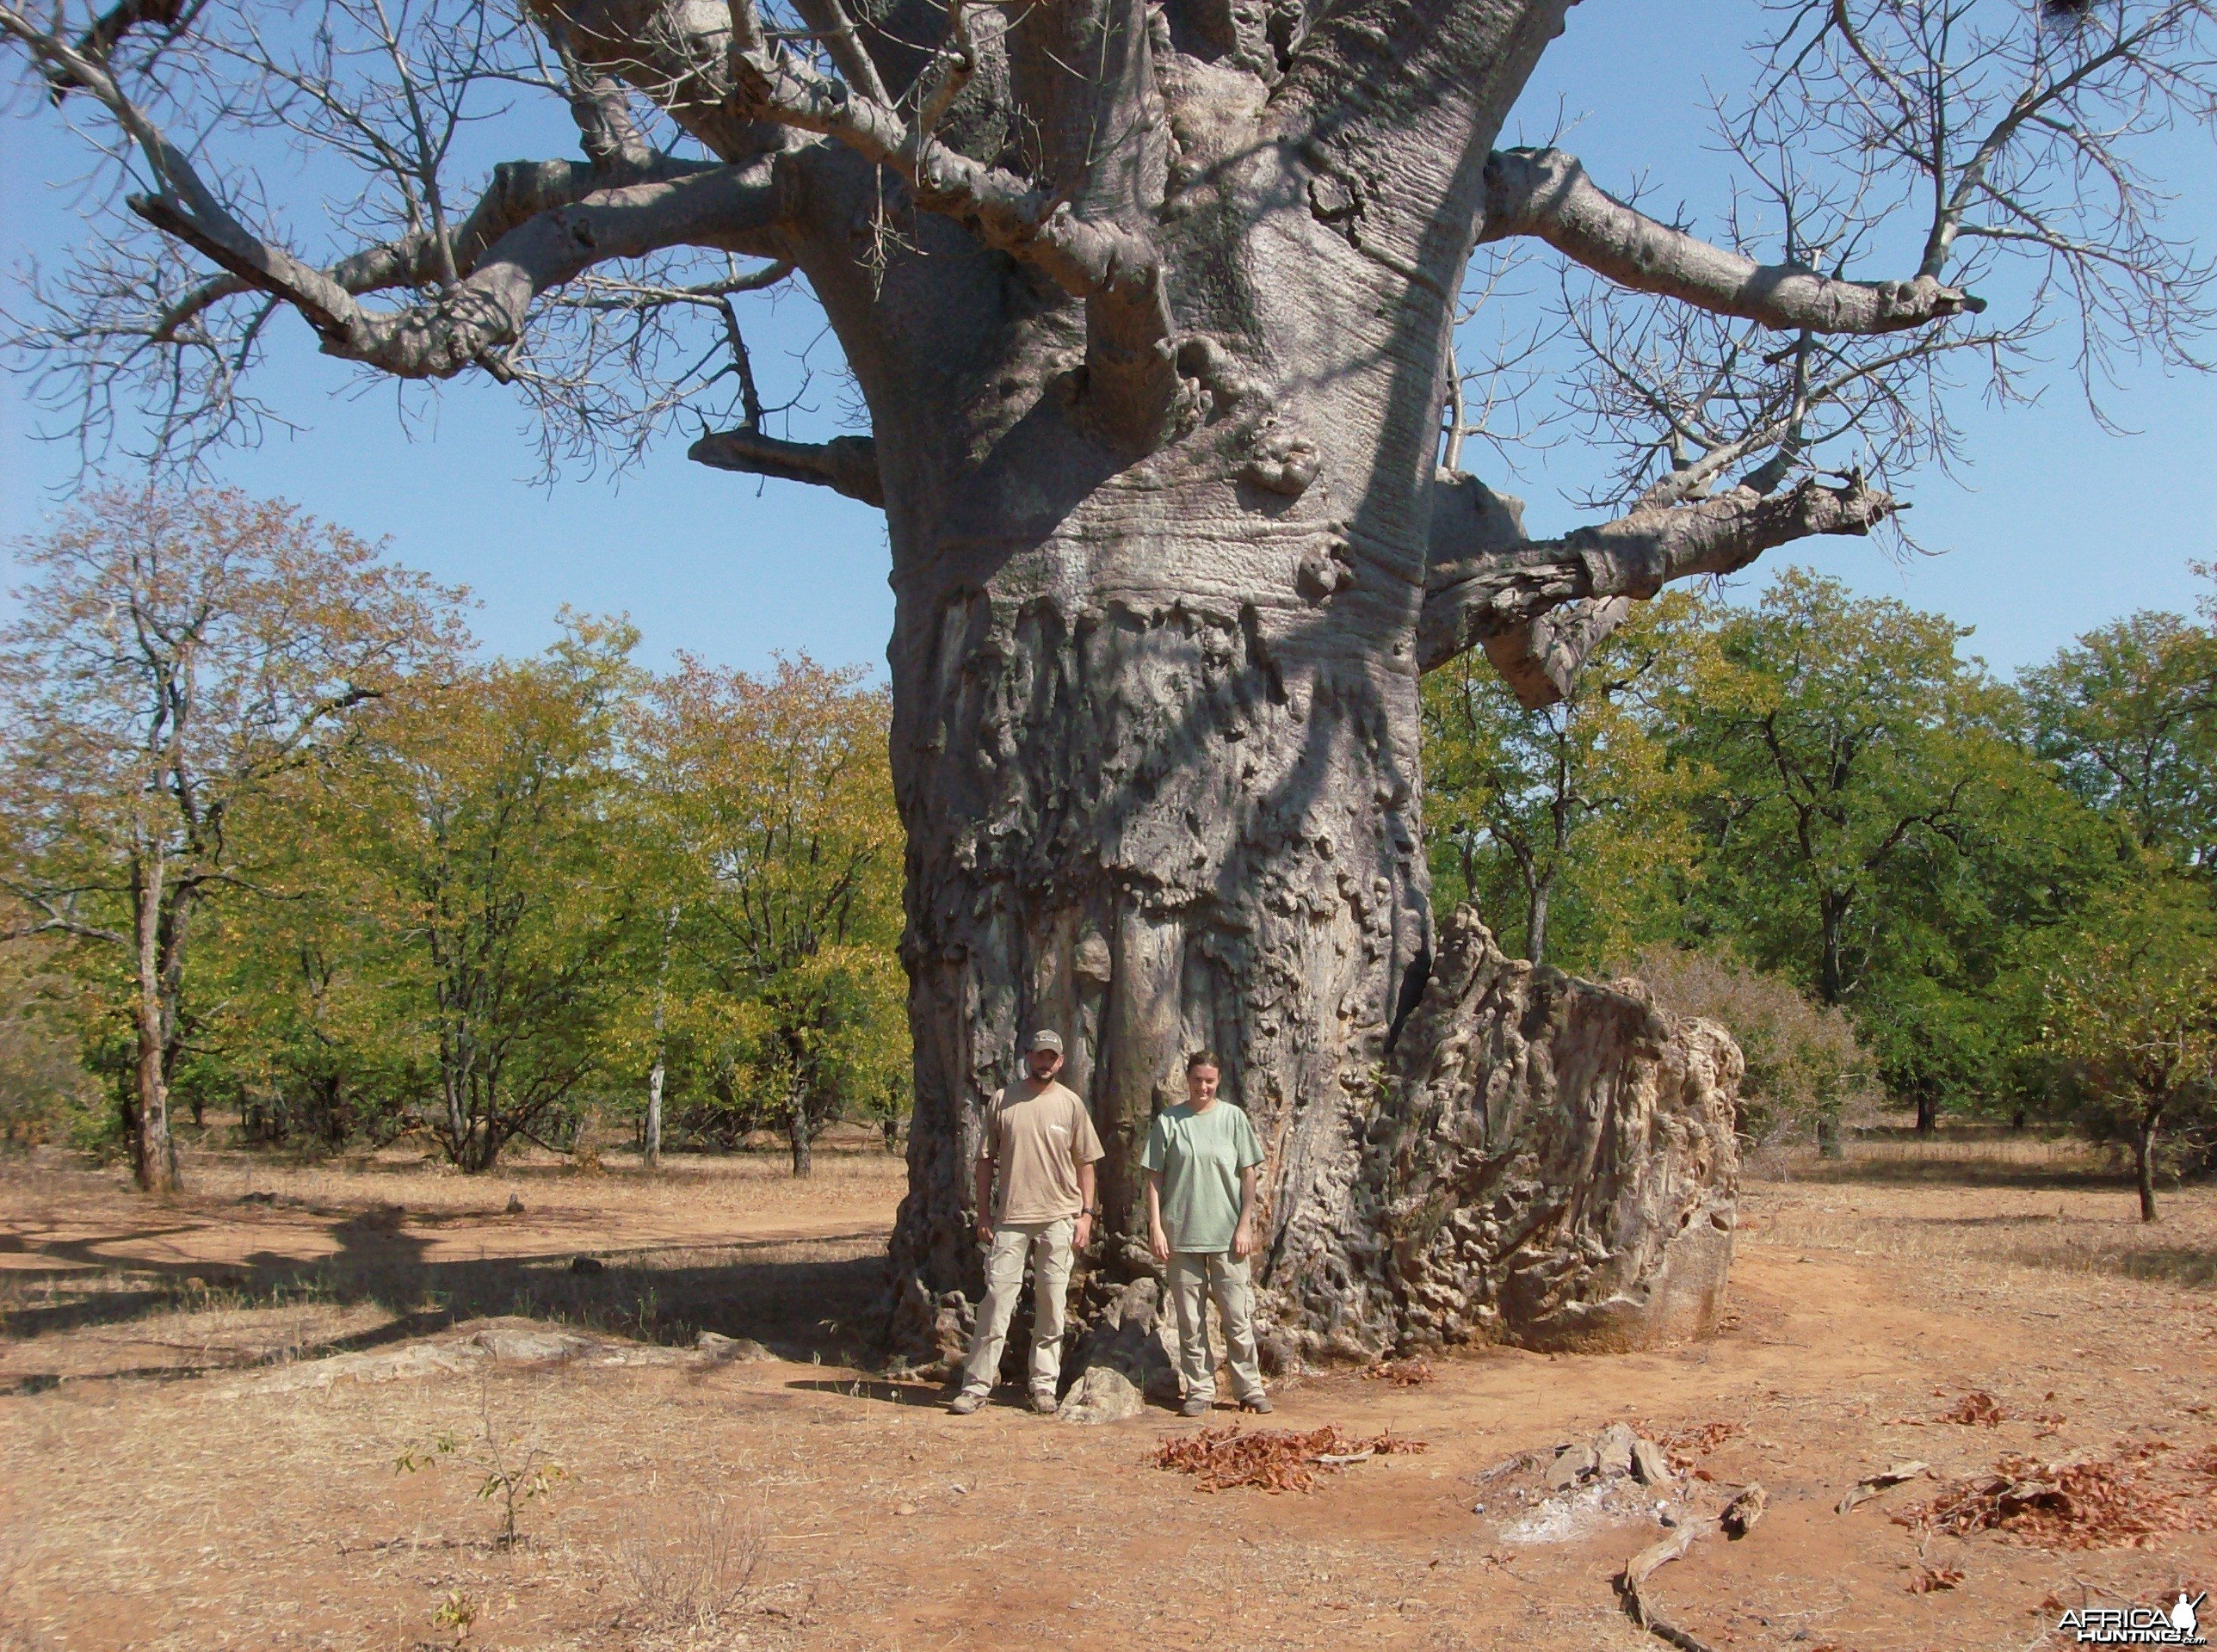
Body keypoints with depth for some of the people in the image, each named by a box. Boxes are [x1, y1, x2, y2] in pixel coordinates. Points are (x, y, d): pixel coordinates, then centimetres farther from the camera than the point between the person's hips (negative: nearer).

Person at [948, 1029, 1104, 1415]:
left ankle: (1044, 1386, 15)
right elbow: (986, 1160, 7)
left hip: (1058, 1219, 0)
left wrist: (1086, 1213, 0)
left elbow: (1086, 1163, 7)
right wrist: (983, 1213, 2)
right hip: (1010, 1218, 0)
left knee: (1052, 1307, 5)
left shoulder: (1071, 1104, 4)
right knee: (995, 1301, -2)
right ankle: (976, 1386, 4)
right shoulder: (1003, 1101, 4)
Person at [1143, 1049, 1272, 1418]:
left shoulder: (1233, 1117, 4)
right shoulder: (1168, 1121, 3)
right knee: (1190, 1320, 5)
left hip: (1227, 1234, 0)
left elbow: (1247, 1174, 4)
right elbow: (1154, 1178, 4)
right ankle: (1199, 1390, 14)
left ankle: (1250, 1388, 11)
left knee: (1238, 1317, 1)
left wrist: (1245, 1225, -2)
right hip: (1181, 1233, 1)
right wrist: (1155, 1227, -3)